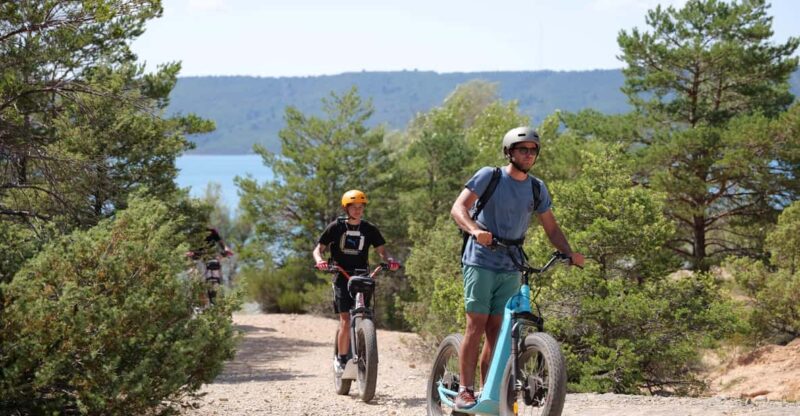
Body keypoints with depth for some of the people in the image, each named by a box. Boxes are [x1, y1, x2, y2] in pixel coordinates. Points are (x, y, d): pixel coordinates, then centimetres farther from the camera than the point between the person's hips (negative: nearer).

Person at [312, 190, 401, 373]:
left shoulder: (369, 229, 6)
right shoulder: (336, 227, 1)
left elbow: (381, 250, 6)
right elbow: (318, 249, 2)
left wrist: (390, 260, -16)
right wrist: (320, 260, -20)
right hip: (342, 278, -2)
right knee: (346, 322, -12)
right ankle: (341, 359, 2)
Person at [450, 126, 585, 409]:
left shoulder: (537, 189, 8)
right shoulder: (489, 176, -7)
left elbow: (551, 228, 11)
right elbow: (458, 208, -16)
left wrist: (569, 253, -7)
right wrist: (476, 230, -36)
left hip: (511, 269, 4)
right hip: (481, 262, -4)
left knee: (497, 330, 3)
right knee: (476, 325, -9)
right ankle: (464, 391, -6)